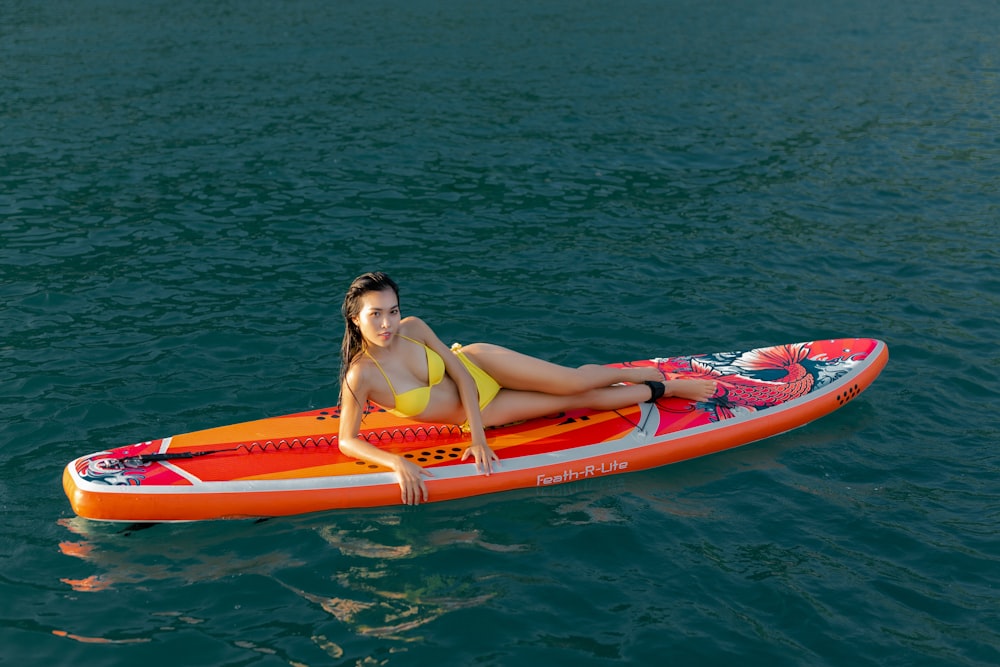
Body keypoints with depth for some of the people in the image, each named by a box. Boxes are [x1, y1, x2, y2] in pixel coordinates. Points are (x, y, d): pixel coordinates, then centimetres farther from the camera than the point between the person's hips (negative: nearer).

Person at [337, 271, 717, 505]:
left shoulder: (413, 328, -19)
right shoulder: (361, 376, -27)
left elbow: (460, 372, -12)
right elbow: (347, 441, -23)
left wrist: (478, 438, -20)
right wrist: (396, 463, -40)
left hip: (478, 365, 1)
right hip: (475, 414, -1)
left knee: (575, 383, -10)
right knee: (578, 401, -1)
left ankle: (645, 374, 21)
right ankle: (661, 392, 19)